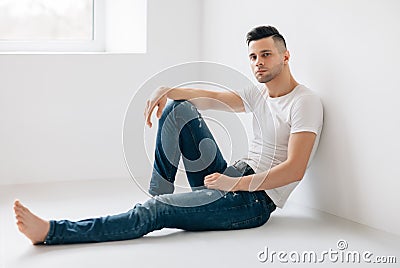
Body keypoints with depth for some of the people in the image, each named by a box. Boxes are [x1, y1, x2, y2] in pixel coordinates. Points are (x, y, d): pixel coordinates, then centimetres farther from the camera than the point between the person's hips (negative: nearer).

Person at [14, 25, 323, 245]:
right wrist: (166, 91, -2)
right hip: (231, 179, 9)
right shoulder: (259, 94, 15)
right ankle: (160, 193, 0)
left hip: (255, 199, -8)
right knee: (178, 108, 2)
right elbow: (211, 97, 17)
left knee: (156, 211, -25)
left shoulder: (305, 102, -11)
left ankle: (52, 232, -30)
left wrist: (237, 184, -25)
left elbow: (294, 170, -21)